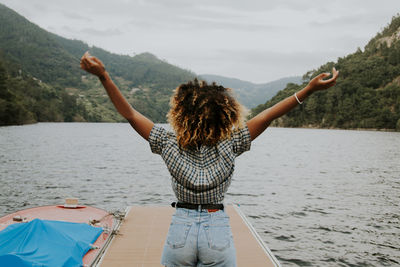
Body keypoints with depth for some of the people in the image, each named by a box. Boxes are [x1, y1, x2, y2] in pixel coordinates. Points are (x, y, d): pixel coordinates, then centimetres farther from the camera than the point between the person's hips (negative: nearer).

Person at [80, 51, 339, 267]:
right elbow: (268, 116, -11)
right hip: (218, 232, 0)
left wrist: (103, 75, -4)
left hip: (180, 230, 1)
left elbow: (131, 114, -7)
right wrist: (310, 89, -7)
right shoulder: (229, 145, -13)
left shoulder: (170, 144, -11)